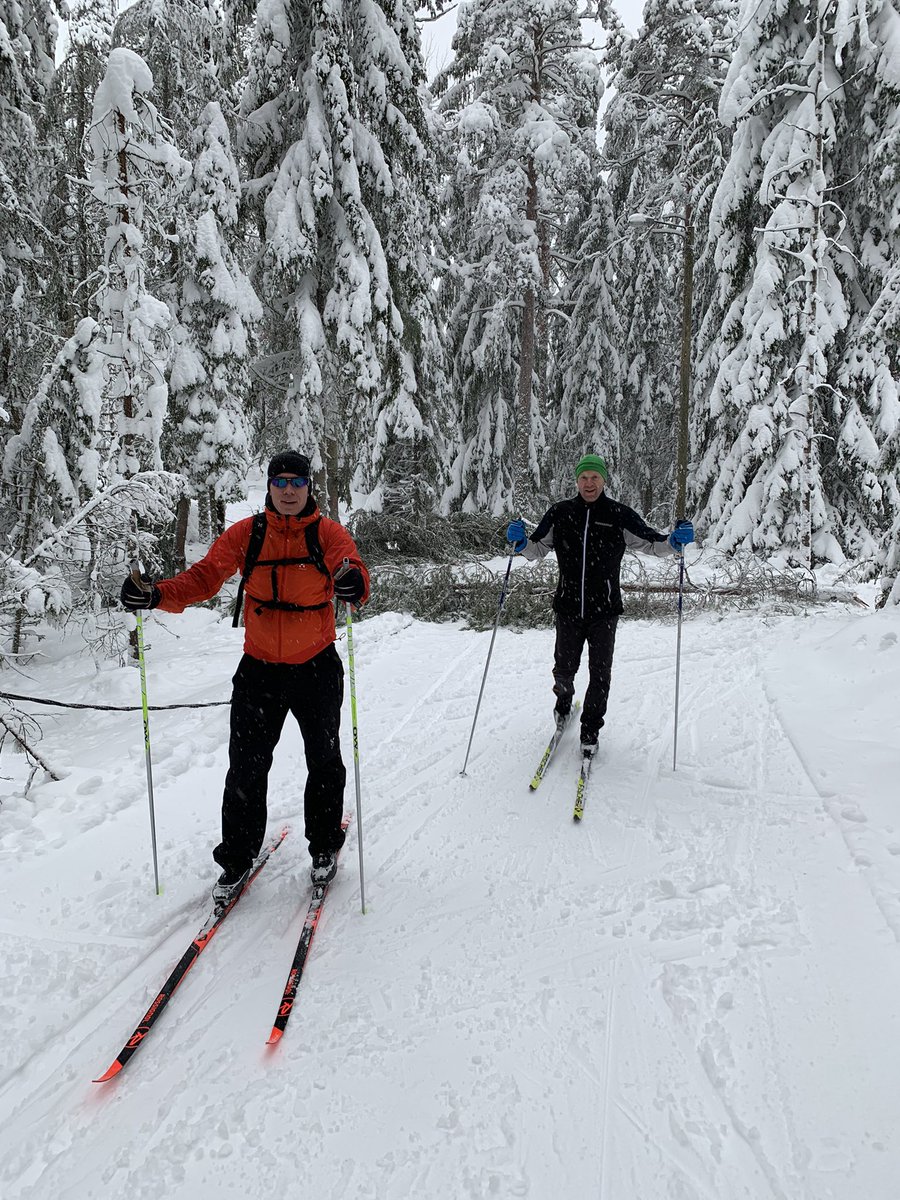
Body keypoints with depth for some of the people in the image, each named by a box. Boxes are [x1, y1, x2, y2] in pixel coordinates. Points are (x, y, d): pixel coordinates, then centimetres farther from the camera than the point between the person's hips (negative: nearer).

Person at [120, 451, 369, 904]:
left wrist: (353, 583, -47)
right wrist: (156, 594, -29)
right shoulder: (245, 534, -2)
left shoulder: (328, 533, -6)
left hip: (316, 668, -1)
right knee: (246, 768, 4)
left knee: (324, 763, 13)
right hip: (259, 668, 1)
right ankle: (237, 859, 23)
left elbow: (353, 572, -22)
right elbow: (204, 576, -11)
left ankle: (324, 847, 35)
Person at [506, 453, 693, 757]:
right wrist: (520, 541, -14)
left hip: (604, 610, -1)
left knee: (600, 674, 4)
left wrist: (675, 540, -18)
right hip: (568, 608, 1)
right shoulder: (560, 513, 0)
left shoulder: (619, 515, -3)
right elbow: (538, 548, 7)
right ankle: (564, 702, 46)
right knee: (564, 669, 12)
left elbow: (651, 542, 2)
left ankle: (590, 731, 22)